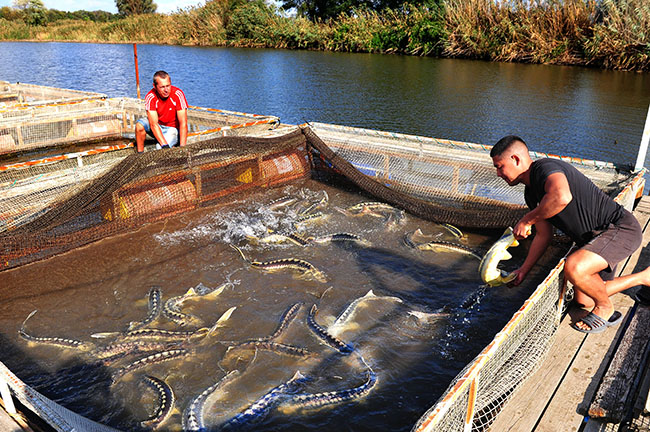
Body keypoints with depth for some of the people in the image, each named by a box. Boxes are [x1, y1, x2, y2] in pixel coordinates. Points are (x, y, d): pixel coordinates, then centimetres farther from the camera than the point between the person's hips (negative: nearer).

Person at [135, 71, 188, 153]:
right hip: (157, 127, 3)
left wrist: (182, 148, -32)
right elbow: (153, 124, -23)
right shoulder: (150, 97, -19)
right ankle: (140, 155, -9)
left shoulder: (178, 94, -23)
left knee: (160, 148, -28)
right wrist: (165, 145, -35)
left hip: (173, 128, -3)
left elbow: (183, 124, -24)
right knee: (139, 125, -25)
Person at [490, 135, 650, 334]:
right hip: (595, 237, 10)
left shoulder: (545, 167, -22)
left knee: (573, 268, -35)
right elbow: (543, 235, 15)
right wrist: (523, 270, 15)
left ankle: (606, 310, -3)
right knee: (583, 300, 15)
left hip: (621, 228, -10)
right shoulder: (531, 193, 9)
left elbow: (561, 197, -45)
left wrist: (526, 220, -30)